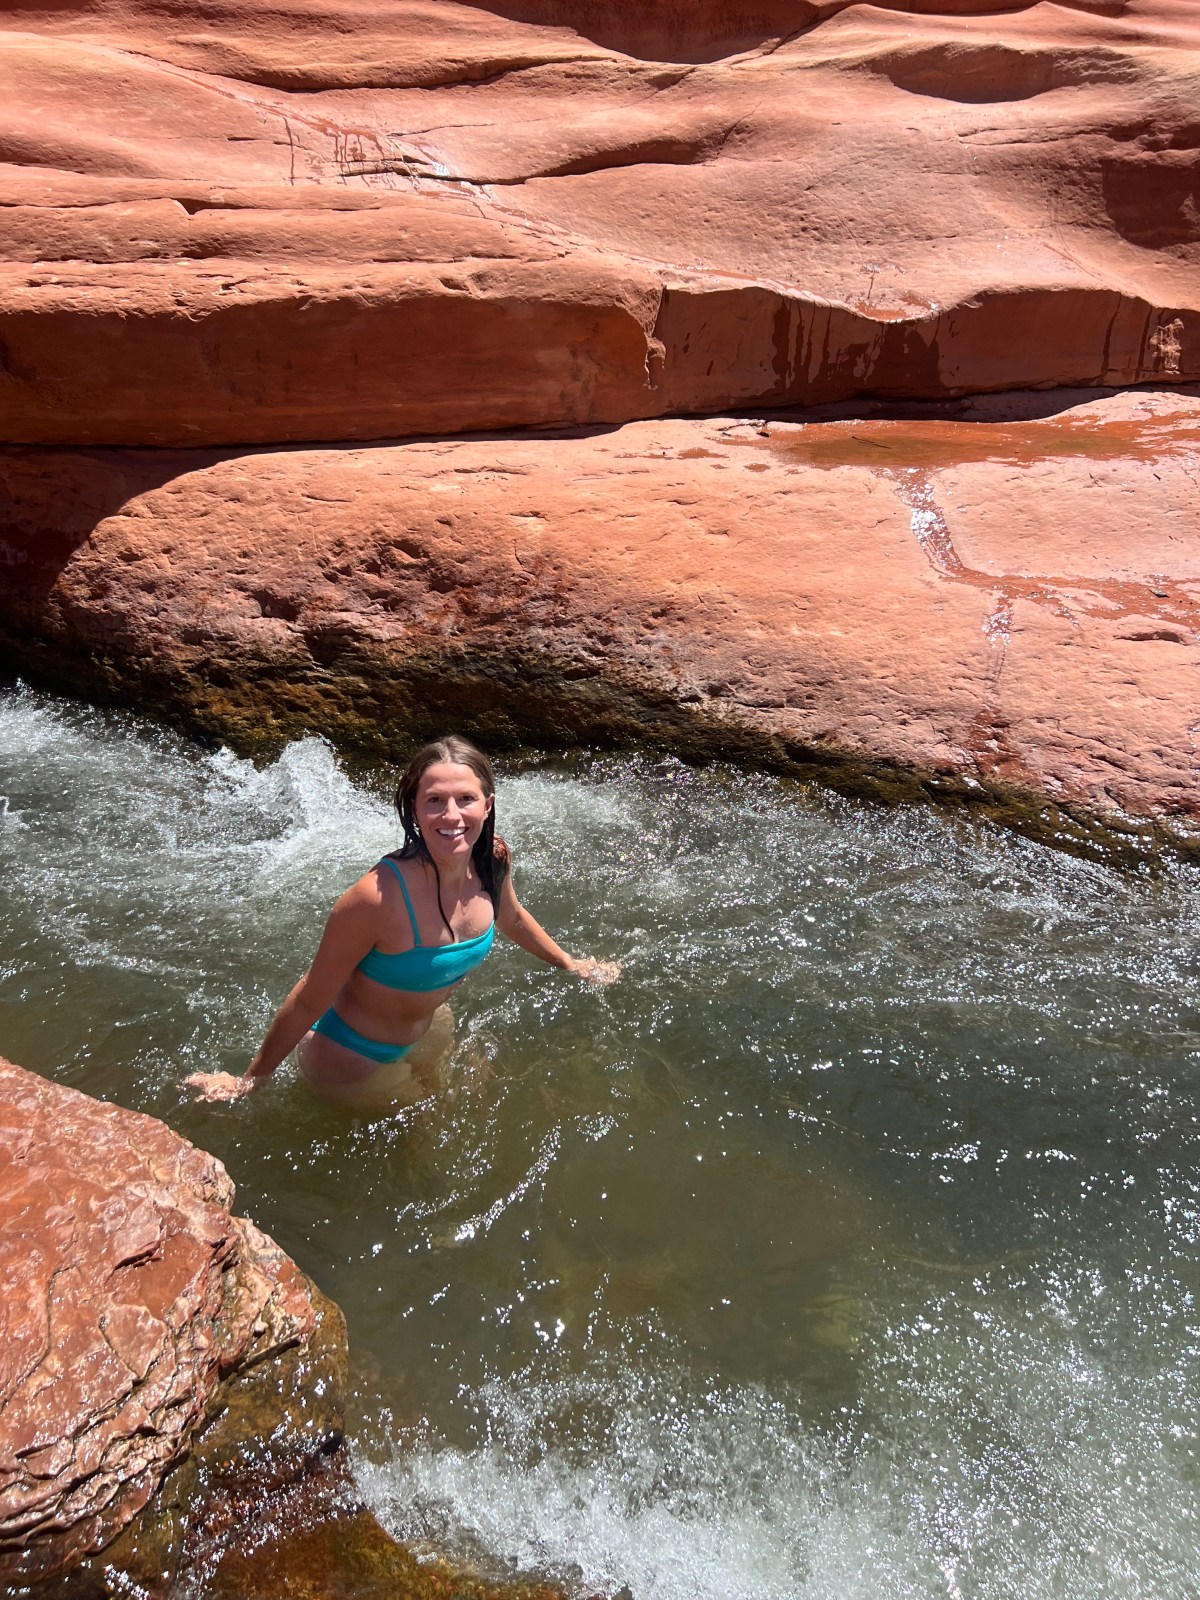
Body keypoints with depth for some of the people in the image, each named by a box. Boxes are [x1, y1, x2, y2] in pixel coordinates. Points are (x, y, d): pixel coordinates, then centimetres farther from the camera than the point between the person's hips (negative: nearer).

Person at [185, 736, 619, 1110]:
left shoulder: (493, 861, -20)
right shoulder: (378, 896, -39)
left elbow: (510, 917, 5)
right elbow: (309, 1002, -26)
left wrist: (571, 964, 18)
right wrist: (250, 1080, -15)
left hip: (428, 1031, 6)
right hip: (352, 1061, -5)